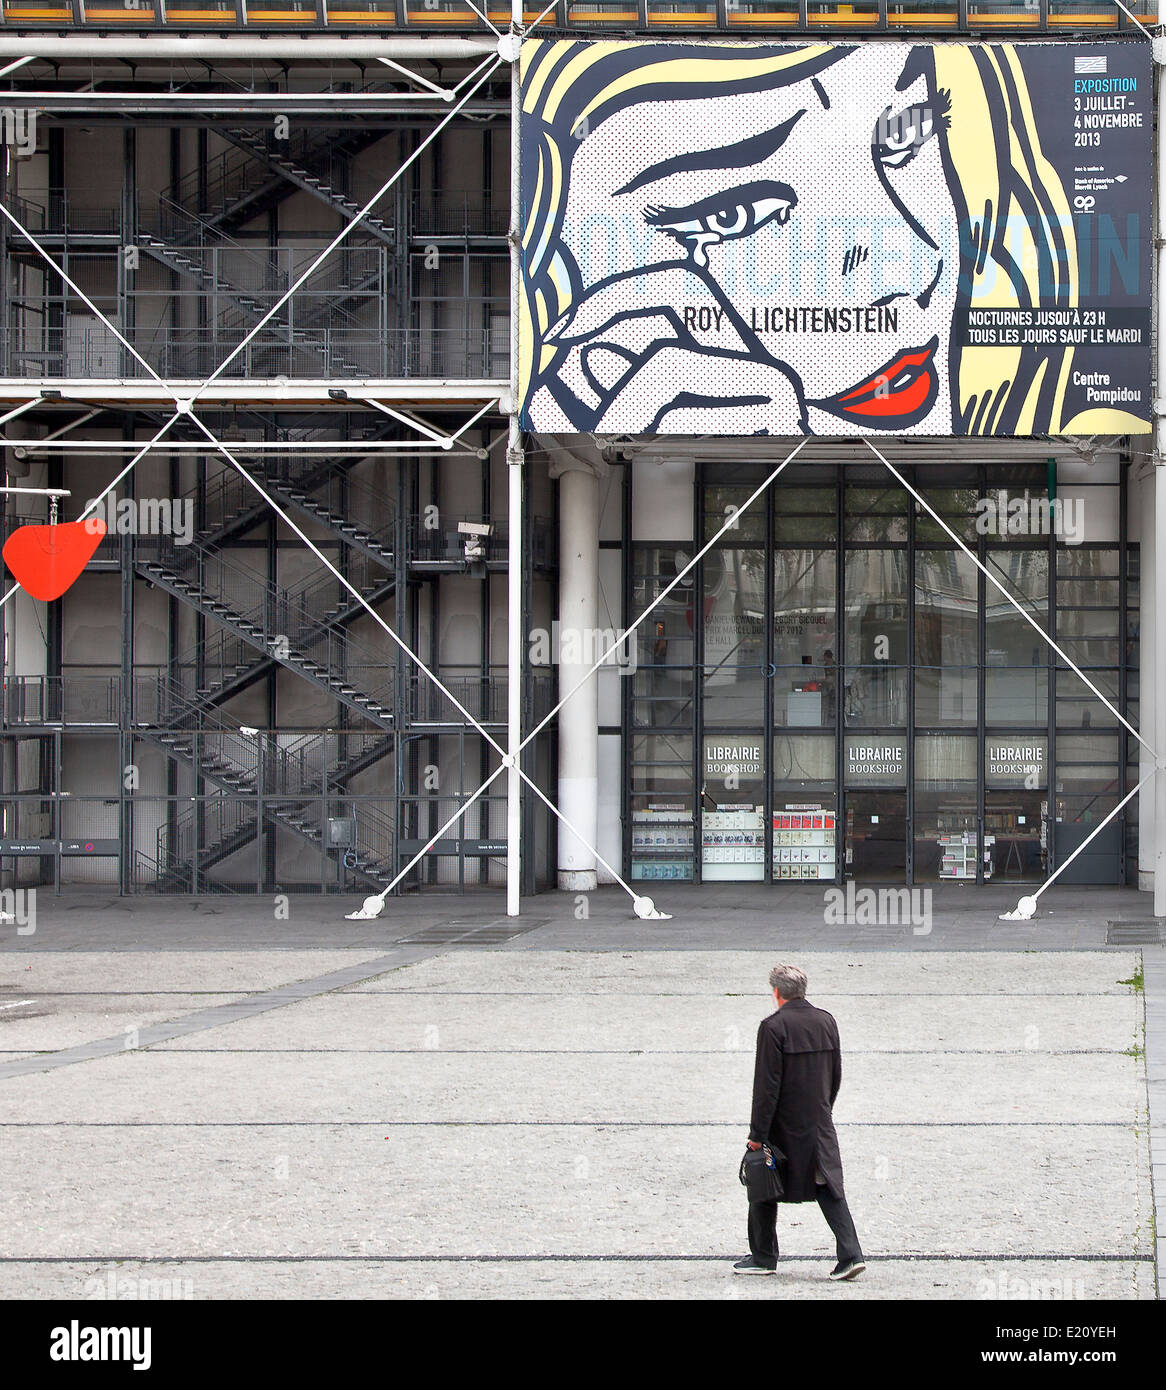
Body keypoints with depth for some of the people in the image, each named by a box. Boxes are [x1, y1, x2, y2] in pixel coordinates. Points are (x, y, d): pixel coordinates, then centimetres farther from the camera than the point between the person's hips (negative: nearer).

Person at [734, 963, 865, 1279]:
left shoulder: (773, 1027, -15)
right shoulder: (826, 1021, 4)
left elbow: (767, 1085, -16)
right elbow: (836, 1075, 12)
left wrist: (757, 1133, -12)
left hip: (784, 1124, -5)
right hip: (820, 1124, 5)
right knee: (829, 1187, 5)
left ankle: (763, 1258, 19)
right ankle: (851, 1254, -7)